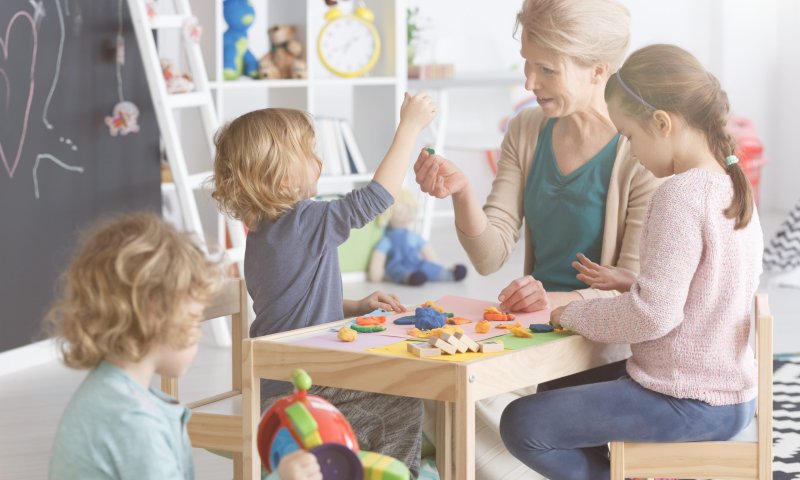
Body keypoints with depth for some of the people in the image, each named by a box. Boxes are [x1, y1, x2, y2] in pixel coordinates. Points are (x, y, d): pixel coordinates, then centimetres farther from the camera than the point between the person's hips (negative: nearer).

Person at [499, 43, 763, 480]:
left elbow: (654, 313, -26)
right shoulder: (734, 188, 7)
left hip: (684, 405, -10)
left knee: (521, 424, -6)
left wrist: (574, 315, -12)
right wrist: (625, 282, 15)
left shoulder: (681, 195, -22)